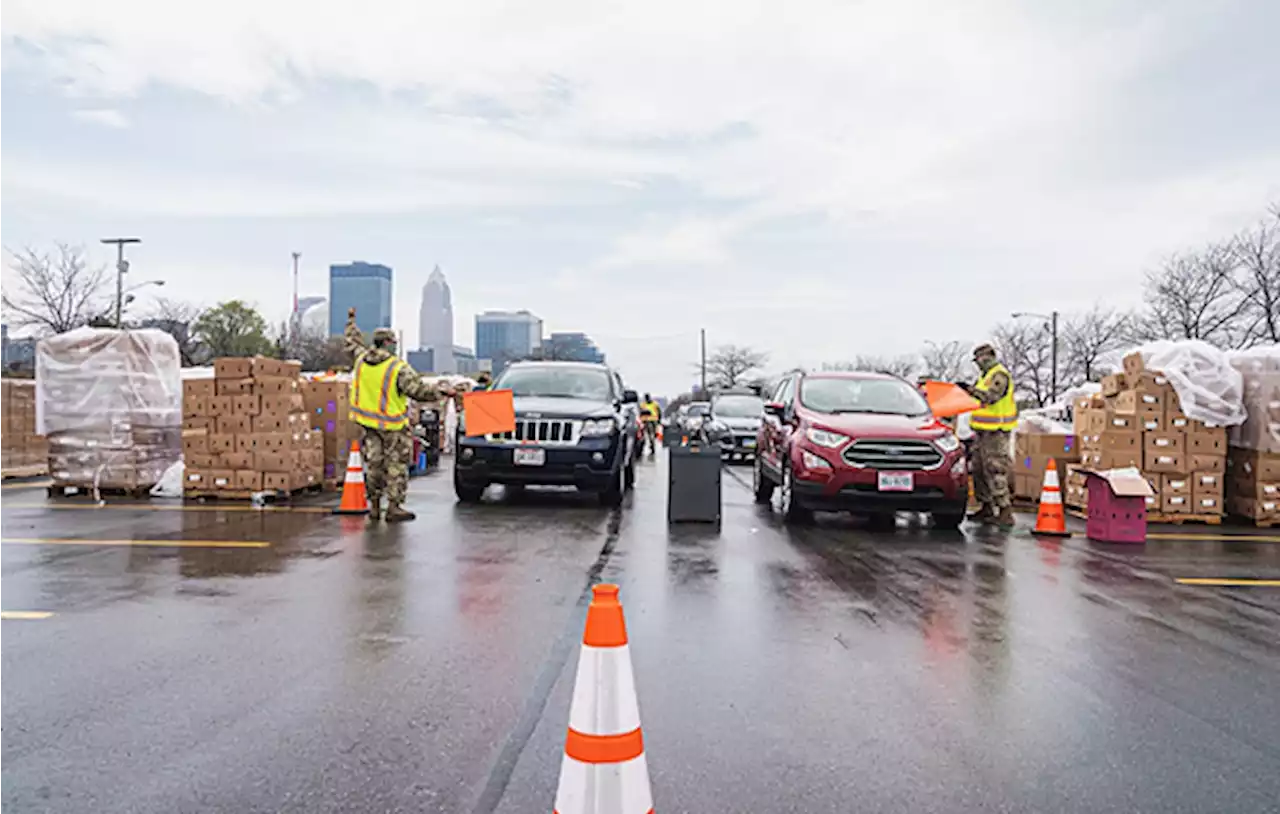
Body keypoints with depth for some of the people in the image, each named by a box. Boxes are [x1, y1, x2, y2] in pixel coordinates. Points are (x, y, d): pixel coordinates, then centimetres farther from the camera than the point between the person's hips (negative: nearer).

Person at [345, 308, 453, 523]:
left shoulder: (361, 358, 0)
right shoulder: (398, 368, -18)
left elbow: (353, 342, 21)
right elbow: (418, 390, -19)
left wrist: (351, 321, 36)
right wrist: (442, 392, -8)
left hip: (368, 420, 6)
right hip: (392, 425, -6)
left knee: (374, 463, 13)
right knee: (396, 465, 3)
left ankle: (374, 506, 19)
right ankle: (394, 507, 4)